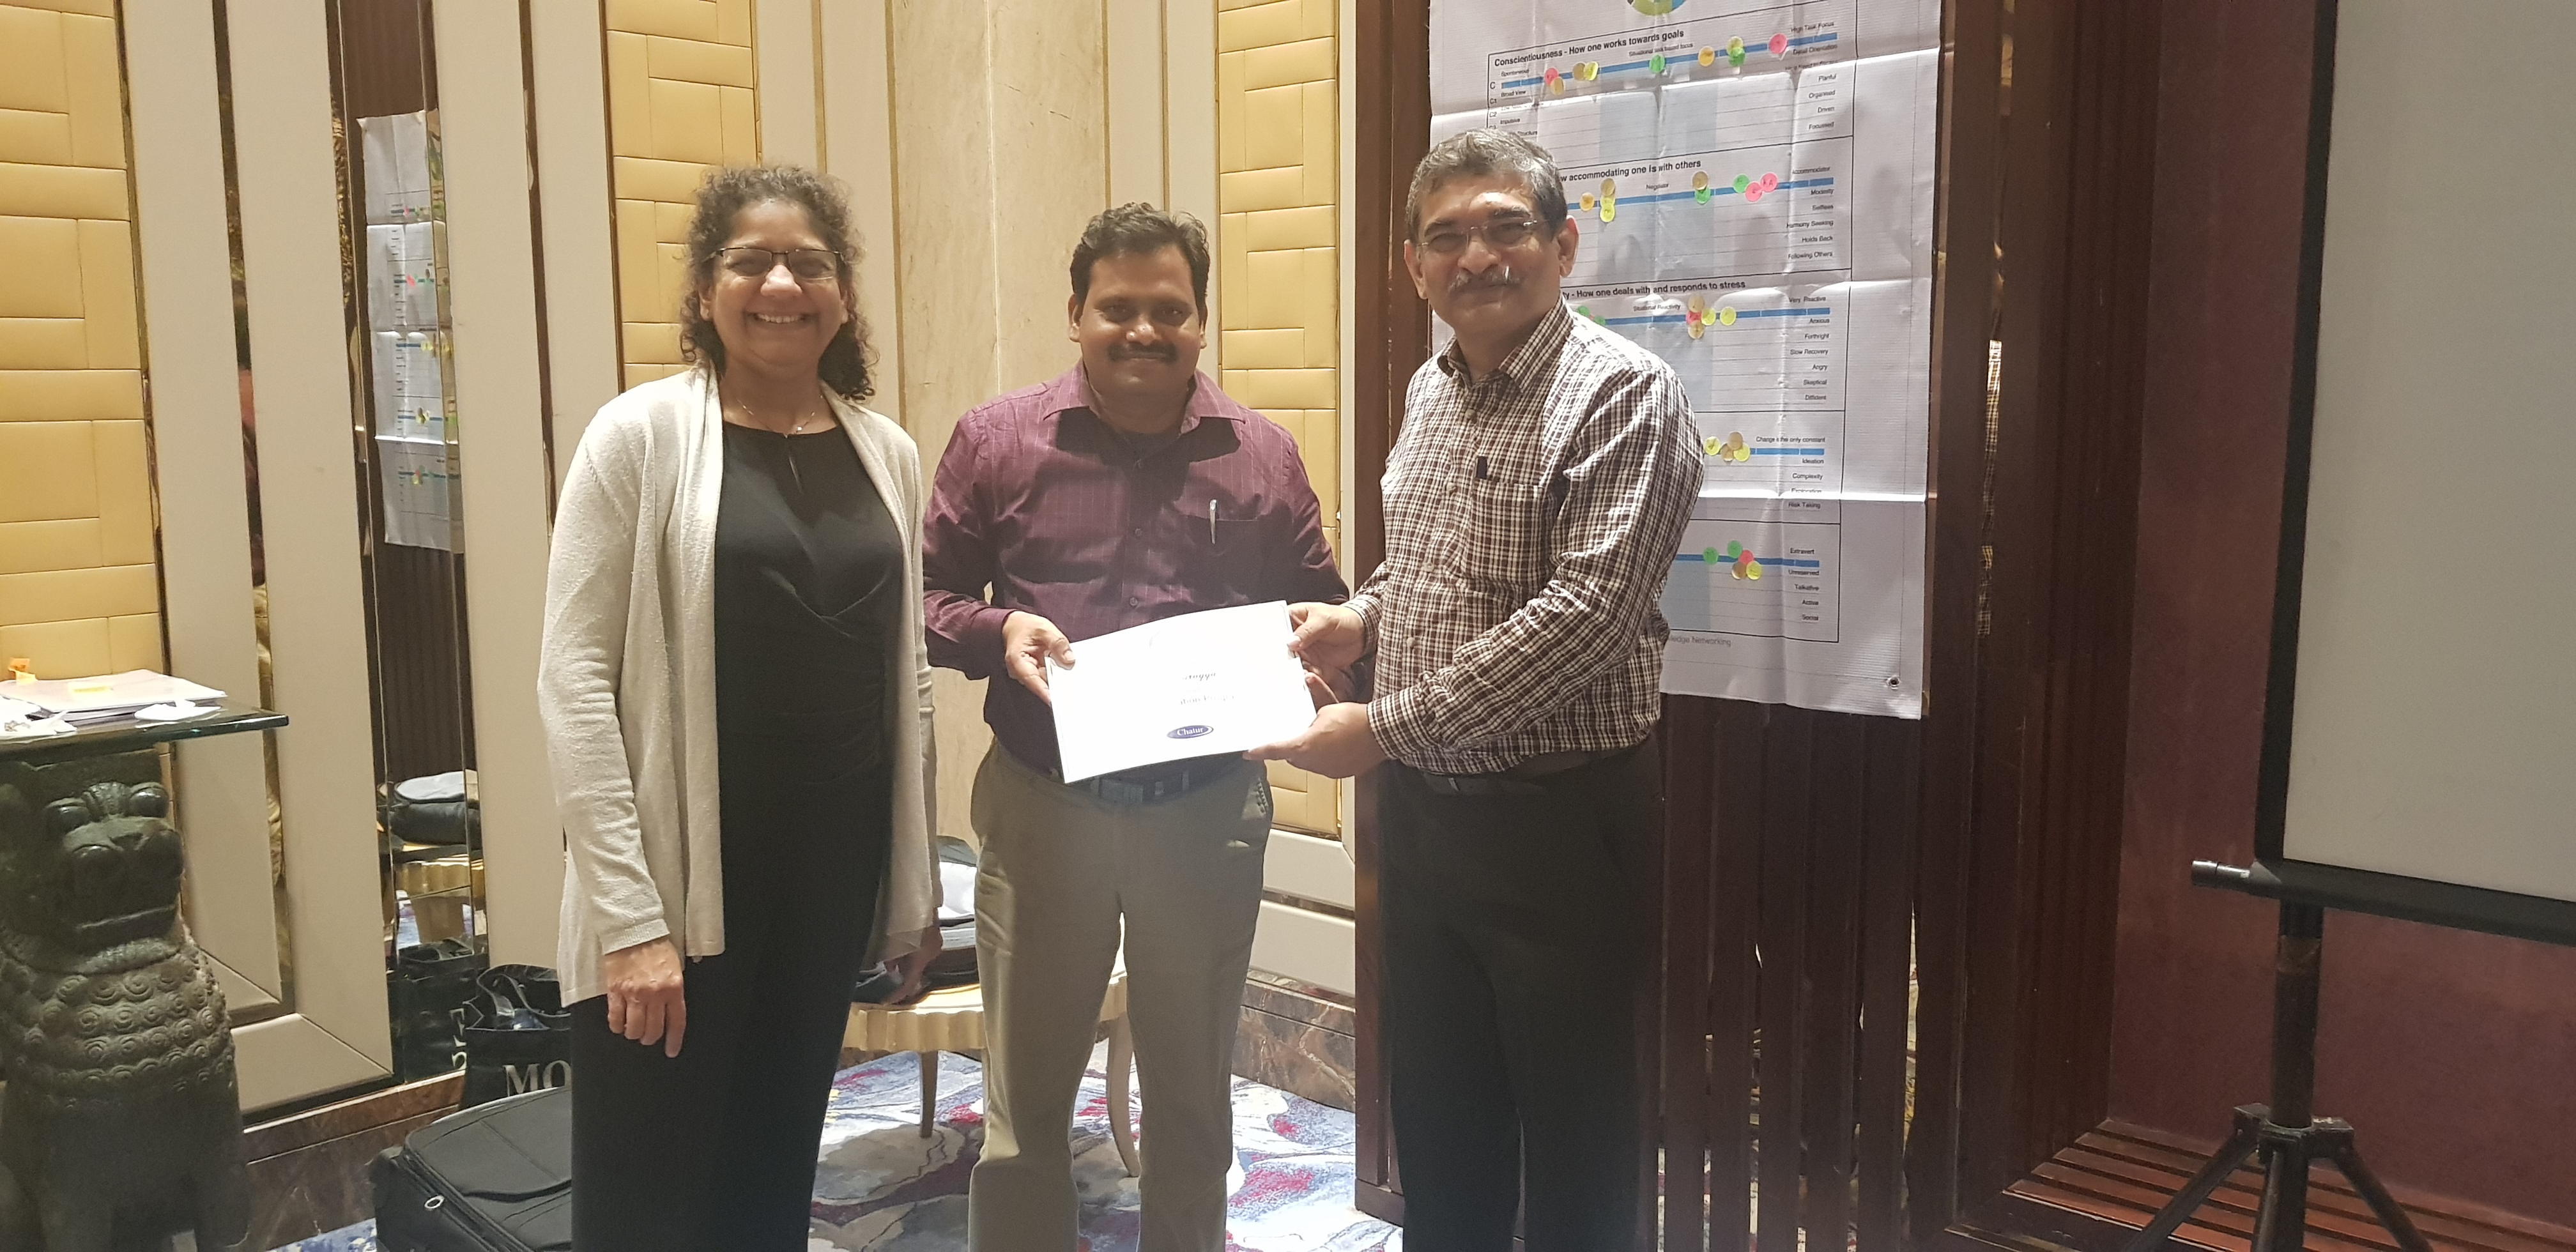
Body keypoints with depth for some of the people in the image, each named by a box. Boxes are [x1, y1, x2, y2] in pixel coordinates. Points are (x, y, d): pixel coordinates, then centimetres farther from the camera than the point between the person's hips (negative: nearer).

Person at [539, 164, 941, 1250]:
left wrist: (917, 879, 13)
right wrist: (630, 914, -16)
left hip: (831, 873, 4)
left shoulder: (888, 454, 7)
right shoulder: (641, 435, -7)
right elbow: (575, 679, -11)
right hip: (679, 879, -4)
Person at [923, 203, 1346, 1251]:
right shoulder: (997, 439, -1)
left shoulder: (1262, 454, 2)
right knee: (1024, 1094, 11)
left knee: (1194, 1086, 18)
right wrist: (997, 632, -17)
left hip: (1210, 808, 1)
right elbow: (928, 596, 2)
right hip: (1043, 805, -1)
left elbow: (1319, 607, 10)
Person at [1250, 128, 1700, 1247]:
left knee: (1574, 1134, 10)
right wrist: (1361, 617, 2)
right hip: (1420, 806, 7)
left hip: (1558, 812, -7)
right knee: (1436, 1113, 20)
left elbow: (1584, 617, -25)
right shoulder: (1429, 391, 9)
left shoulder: (1624, 394, -15)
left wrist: (1385, 727, -24)